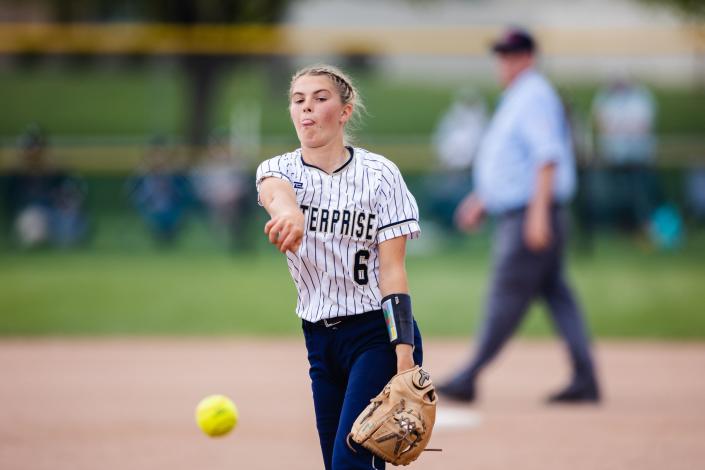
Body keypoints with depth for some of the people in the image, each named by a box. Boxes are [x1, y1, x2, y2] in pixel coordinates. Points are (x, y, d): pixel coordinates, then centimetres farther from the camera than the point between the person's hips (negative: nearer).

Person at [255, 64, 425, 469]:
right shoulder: (279, 170, 3)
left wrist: (404, 358, -20)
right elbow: (276, 192, -24)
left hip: (377, 334, -5)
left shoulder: (379, 174, -6)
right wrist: (288, 211, -51)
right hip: (320, 340, 5)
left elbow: (392, 270, -10)